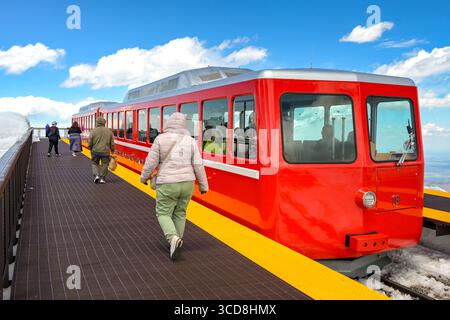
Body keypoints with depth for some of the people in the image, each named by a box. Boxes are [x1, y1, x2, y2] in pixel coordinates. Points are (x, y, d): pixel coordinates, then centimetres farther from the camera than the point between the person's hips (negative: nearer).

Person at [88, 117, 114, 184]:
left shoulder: (93, 131, -6)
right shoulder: (109, 131, -1)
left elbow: (90, 144, -2)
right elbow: (112, 144, 3)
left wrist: (91, 149, 17)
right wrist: (112, 150, 18)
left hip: (95, 151, 0)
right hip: (105, 152, 0)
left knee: (95, 164, 18)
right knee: (104, 165, 11)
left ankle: (96, 175, 3)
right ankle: (102, 178, 11)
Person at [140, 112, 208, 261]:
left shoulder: (160, 139, -10)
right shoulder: (190, 141, -3)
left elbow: (151, 162, -7)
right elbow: (198, 165, -5)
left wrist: (144, 177, 11)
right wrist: (203, 185, 5)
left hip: (168, 185, -3)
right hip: (186, 183, 3)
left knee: (163, 215, 9)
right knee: (179, 213, 21)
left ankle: (174, 239, -14)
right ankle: (176, 241, 27)